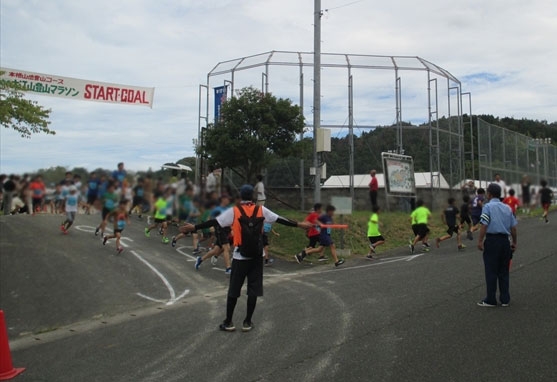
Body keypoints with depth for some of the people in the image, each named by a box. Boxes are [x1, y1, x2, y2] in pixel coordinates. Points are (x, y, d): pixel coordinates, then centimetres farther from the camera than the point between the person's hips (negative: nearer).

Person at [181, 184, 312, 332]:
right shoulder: (261, 210, -1)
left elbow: (214, 222, -4)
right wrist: (299, 224, 14)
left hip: (240, 256, -1)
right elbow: (280, 219, 4)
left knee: (233, 289, 9)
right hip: (257, 255, 1)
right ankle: (247, 322, 15)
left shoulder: (233, 211, -6)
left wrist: (195, 227, 6)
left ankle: (228, 322, 15)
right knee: (253, 289, 9)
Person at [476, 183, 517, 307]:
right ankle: (505, 299, 18)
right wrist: (514, 243, 19)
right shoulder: (507, 208, 12)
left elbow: (484, 225, -15)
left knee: (491, 272, 1)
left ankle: (490, 300, 6)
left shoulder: (487, 206, -5)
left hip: (492, 240, -6)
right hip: (505, 240, 6)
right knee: (504, 272, 13)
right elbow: (513, 227, 11)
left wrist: (480, 241, -13)